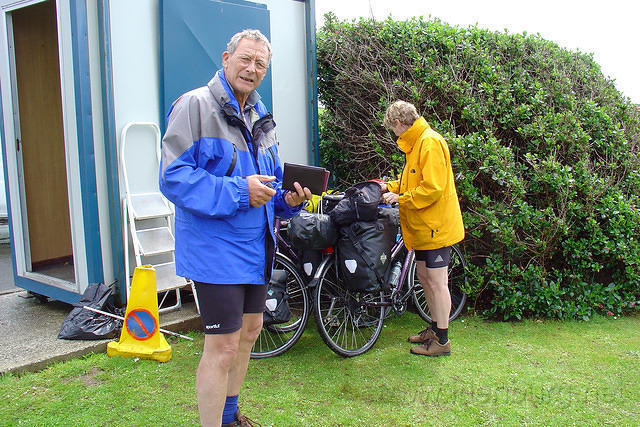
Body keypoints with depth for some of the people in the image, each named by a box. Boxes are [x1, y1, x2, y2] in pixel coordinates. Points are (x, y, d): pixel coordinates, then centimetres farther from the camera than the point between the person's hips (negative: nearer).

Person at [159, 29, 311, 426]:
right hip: (215, 248, -9)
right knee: (223, 346, -6)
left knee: (250, 330, 19)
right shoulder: (196, 106, -12)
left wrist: (289, 199, 0)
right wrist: (237, 192, -25)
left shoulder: (260, 118, 14)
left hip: (256, 246, 9)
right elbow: (174, 176, -20)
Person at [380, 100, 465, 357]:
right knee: (424, 277, 16)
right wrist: (391, 187, 13)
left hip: (435, 226, -10)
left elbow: (432, 188, -23)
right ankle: (435, 328, 29)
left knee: (436, 282, -3)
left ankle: (442, 341, 6)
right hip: (423, 226, 10)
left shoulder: (430, 142, -17)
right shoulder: (416, 143, 16)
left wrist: (399, 199, -17)